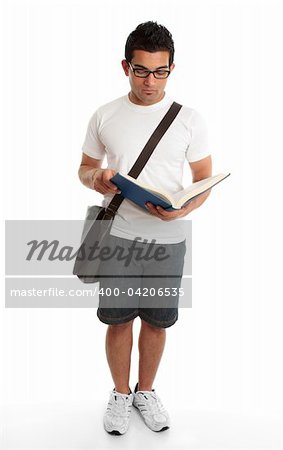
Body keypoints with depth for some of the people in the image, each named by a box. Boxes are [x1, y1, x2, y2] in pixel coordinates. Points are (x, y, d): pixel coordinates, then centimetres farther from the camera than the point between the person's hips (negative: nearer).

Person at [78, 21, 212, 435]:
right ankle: (121, 393, 33)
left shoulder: (189, 120, -2)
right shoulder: (105, 116, 0)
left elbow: (205, 180, 1)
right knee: (118, 320, 10)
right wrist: (95, 178, -14)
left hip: (168, 239, 0)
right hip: (118, 237, 0)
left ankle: (146, 391, 36)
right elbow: (84, 168, 10)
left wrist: (182, 209, -19)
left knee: (157, 320, 12)